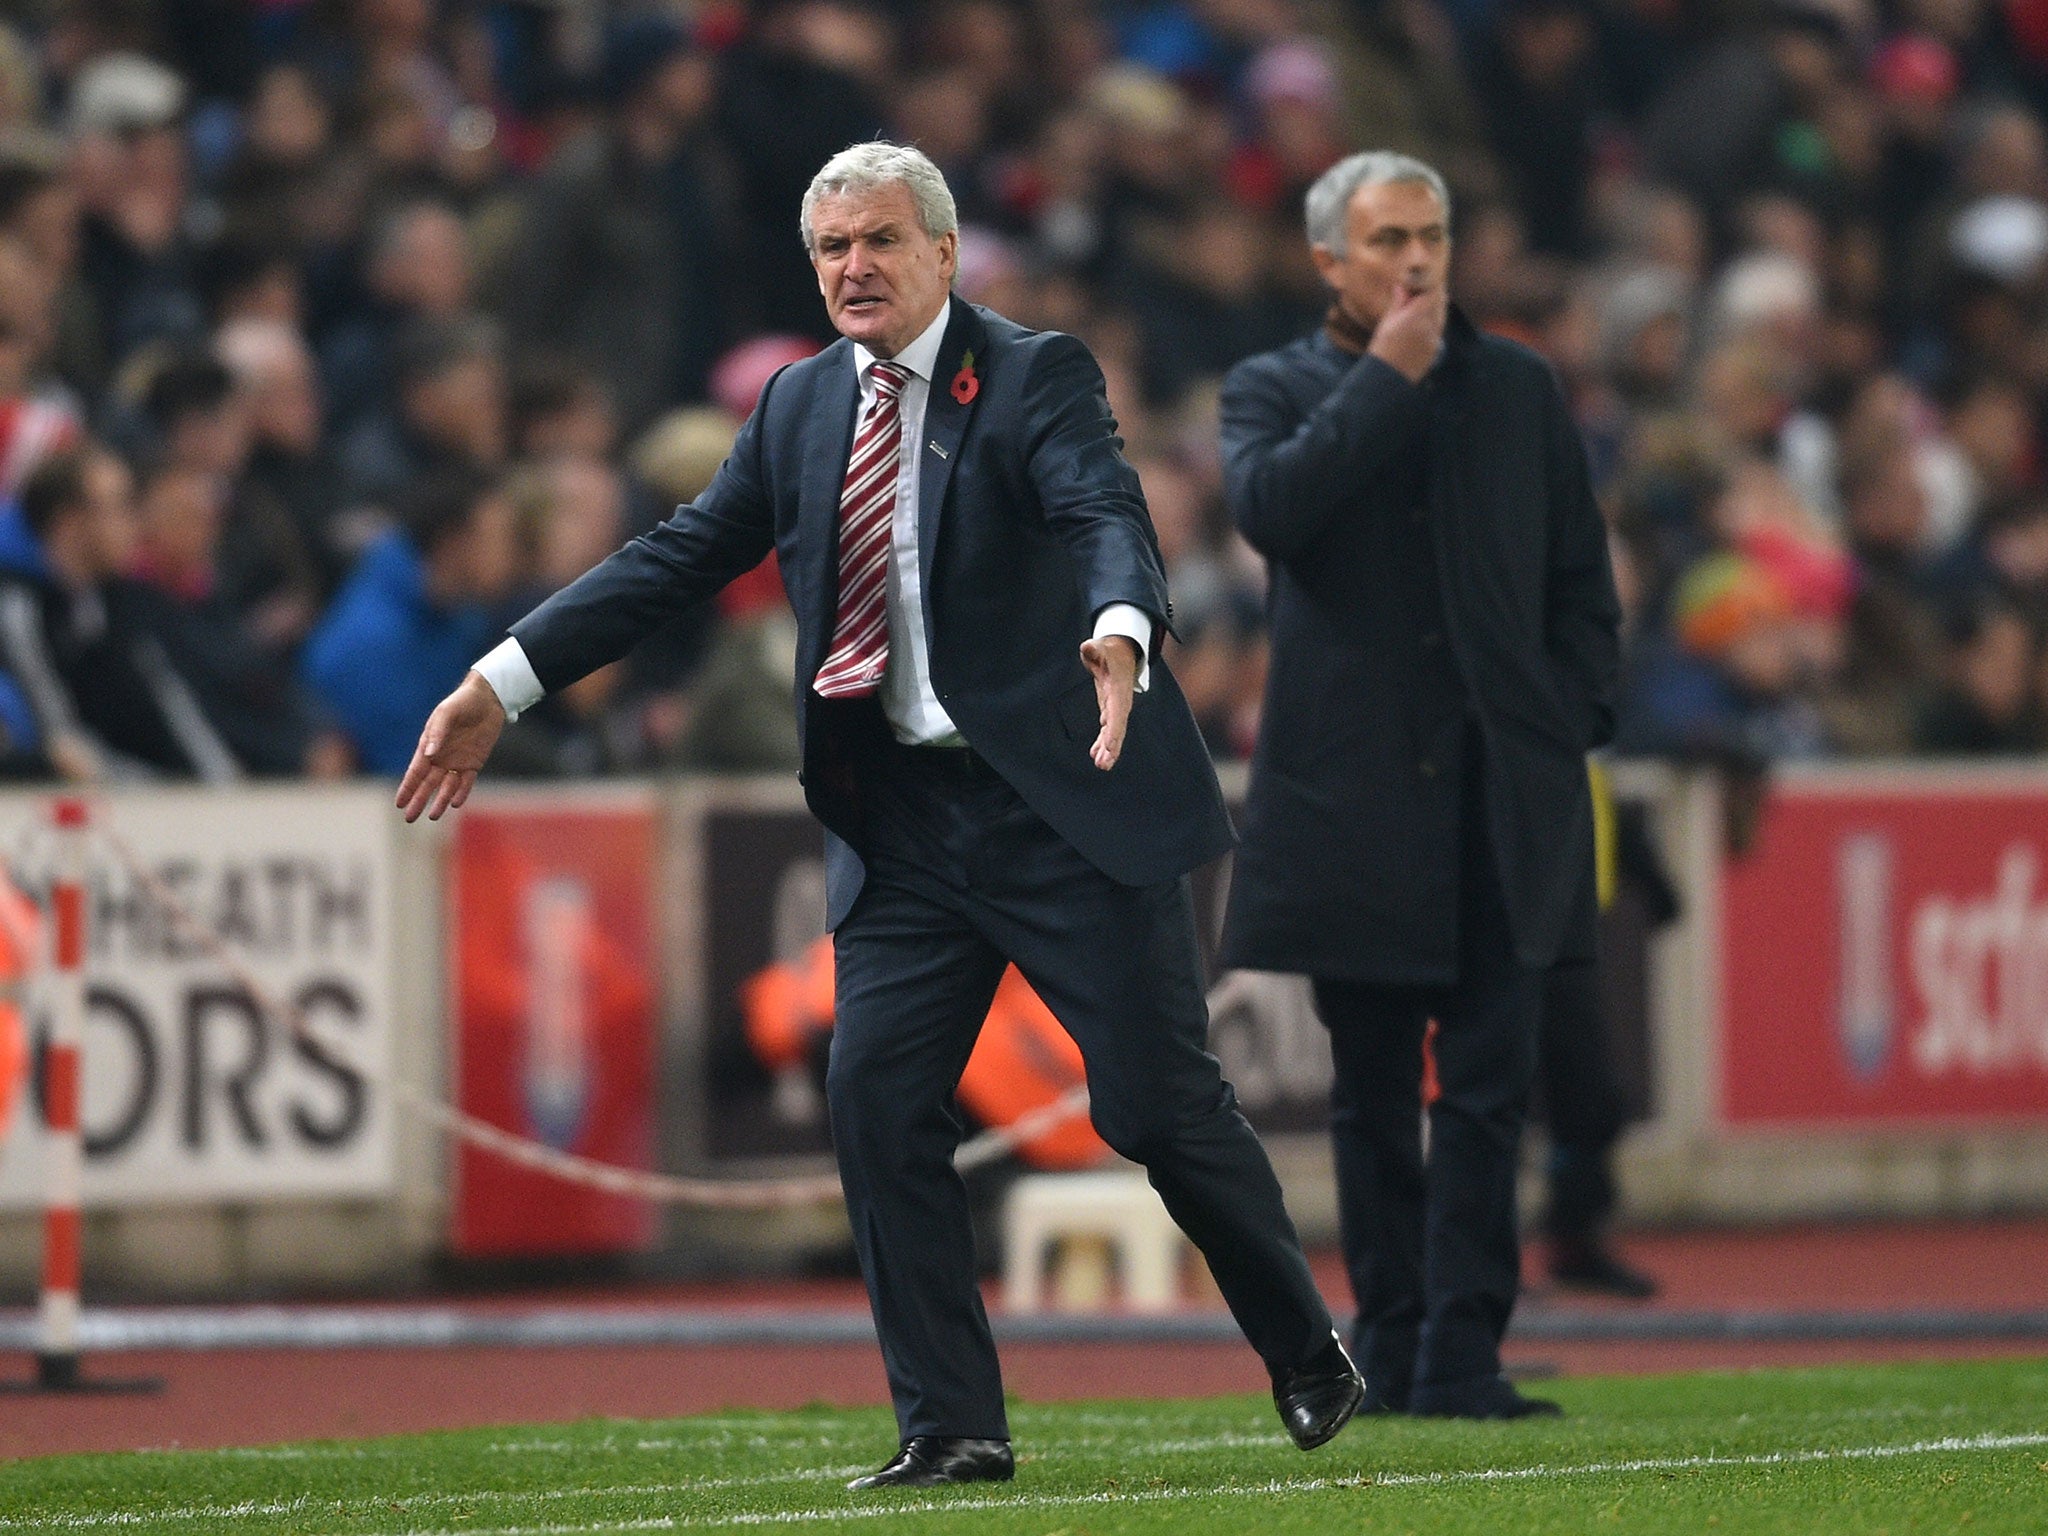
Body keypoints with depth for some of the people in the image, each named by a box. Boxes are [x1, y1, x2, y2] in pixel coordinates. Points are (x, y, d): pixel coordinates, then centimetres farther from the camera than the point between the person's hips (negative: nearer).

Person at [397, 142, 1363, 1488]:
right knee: (877, 1099, -6)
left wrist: (1118, 632, -46)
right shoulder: (801, 407, 12)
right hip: (901, 818, 5)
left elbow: (1108, 516, -23)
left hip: (1063, 806, -5)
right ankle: (952, 1428, 1)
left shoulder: (1036, 376, -6)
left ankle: (1312, 1360, 19)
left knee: (1160, 1100, -2)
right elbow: (679, 557, 13)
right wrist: (504, 686, 6)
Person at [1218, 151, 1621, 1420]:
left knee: (1489, 1086, -6)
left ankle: (1462, 1356, -8)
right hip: (1352, 789, -1)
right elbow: (1270, 506, -17)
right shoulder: (1274, 390, 5)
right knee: (1375, 1096, 5)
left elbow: (1582, 578, 16)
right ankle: (1391, 1351, 13)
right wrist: (1387, 378, -12)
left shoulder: (1519, 388, 12)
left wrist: (1569, 731, 5)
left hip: (1499, 791, 1)